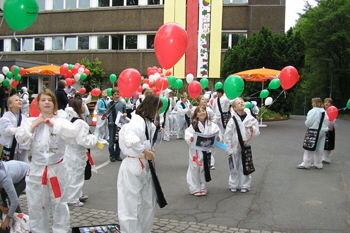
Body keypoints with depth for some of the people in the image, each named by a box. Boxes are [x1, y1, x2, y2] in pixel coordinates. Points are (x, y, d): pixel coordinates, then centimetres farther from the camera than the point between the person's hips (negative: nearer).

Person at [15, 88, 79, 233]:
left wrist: (54, 124, -21)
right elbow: (21, 140, -9)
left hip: (57, 168, -2)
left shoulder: (61, 120, -4)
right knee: (36, 204, 12)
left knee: (59, 203, 9)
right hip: (37, 169, 2)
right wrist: (34, 125, -12)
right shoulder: (30, 121, 3)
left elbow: (73, 133, -22)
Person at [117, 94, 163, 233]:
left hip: (145, 167, 10)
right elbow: (130, 140, -38)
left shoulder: (148, 123, 9)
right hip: (133, 168, -10)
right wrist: (145, 152, -27)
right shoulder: (137, 122, -20)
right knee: (132, 206, 3)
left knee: (148, 203, 19)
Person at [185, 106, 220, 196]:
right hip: (196, 150, -2)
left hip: (206, 150, 2)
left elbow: (216, 131, 0)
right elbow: (188, 133, -9)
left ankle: (202, 188, 27)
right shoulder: (194, 125, -4)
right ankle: (195, 189, 16)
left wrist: (217, 138, -20)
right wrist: (190, 139, -28)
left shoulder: (211, 125, 1)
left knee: (204, 169, 12)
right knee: (194, 168, 2)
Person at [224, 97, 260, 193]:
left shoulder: (250, 118, -2)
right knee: (234, 167, 8)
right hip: (235, 147, -1)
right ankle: (233, 185, 24)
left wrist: (253, 129, -19)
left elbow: (257, 132, 4)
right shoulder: (232, 120, -8)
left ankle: (245, 185, 24)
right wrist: (229, 150, -5)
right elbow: (227, 135, -5)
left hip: (246, 147, 1)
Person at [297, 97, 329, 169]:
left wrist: (306, 123, 6)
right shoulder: (324, 111, 8)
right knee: (319, 149, 12)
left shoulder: (313, 111, -13)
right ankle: (318, 164, 18)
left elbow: (308, 122, -14)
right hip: (323, 131, 7)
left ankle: (306, 163, 2)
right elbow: (326, 122, 10)